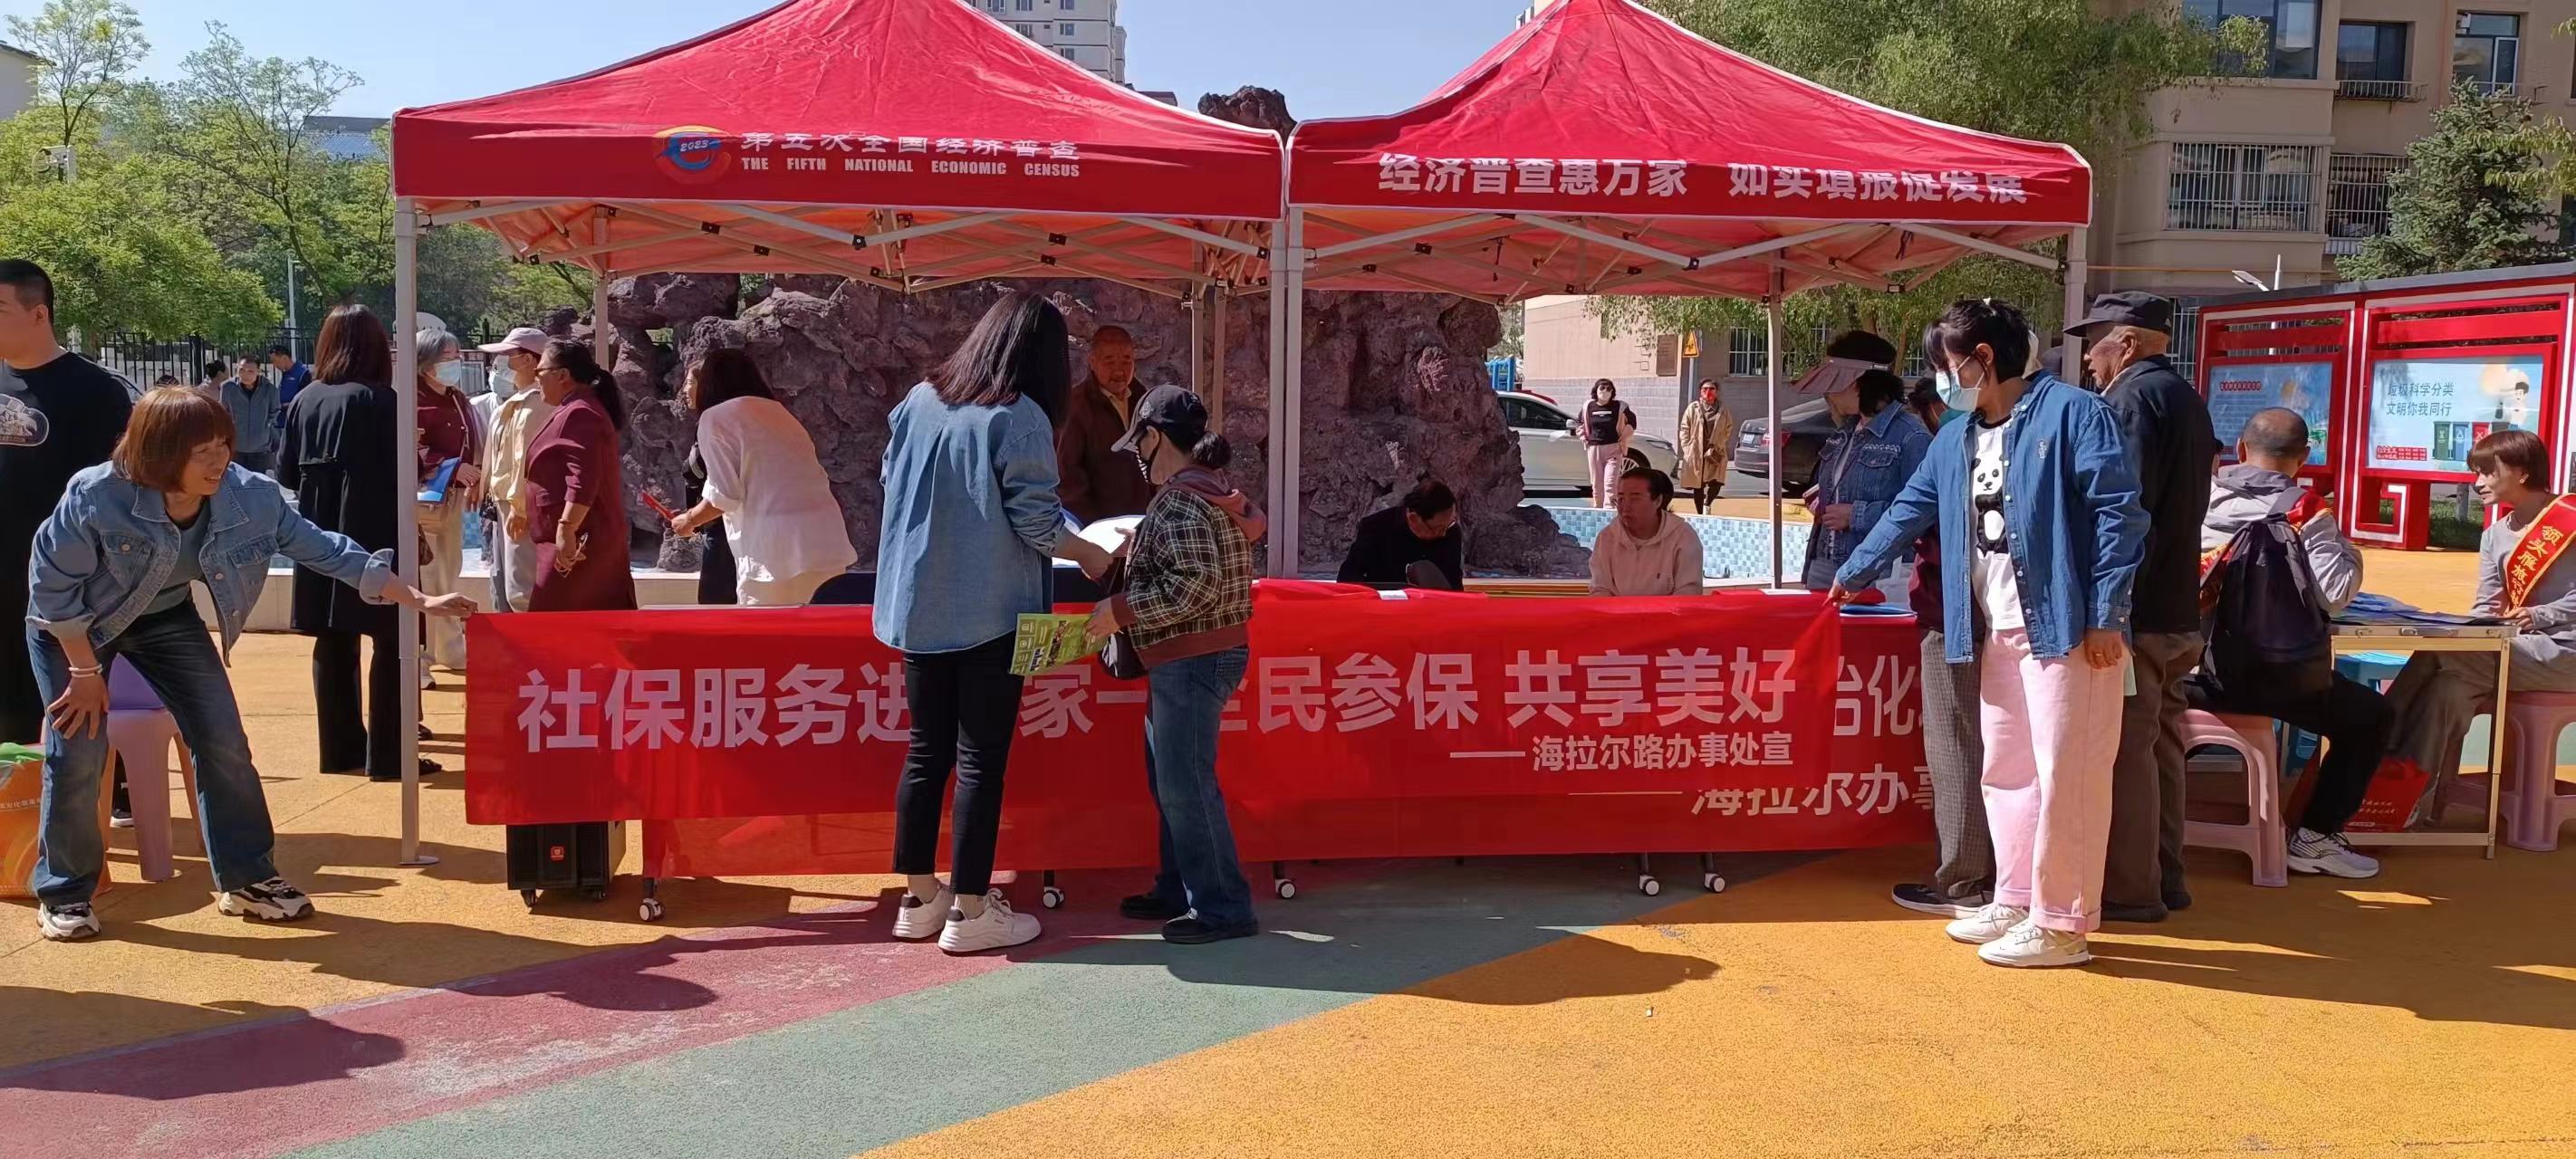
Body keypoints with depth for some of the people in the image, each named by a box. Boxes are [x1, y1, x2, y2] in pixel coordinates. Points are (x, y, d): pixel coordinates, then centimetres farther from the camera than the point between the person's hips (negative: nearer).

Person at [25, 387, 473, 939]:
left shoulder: (249, 497, -24)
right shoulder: (95, 497, -33)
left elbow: (327, 551, -15)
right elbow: (54, 586, -20)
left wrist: (420, 600, -19)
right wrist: (86, 671, -15)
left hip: (166, 618, 4)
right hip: (72, 624, -3)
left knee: (223, 741, -4)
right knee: (80, 753, -9)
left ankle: (246, 878, 8)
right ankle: (63, 894, 11)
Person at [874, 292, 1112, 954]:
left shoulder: (919, 401, 5)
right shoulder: (1019, 417, -12)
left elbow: (891, 485, 15)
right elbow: (1036, 522, -14)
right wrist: (1089, 555, 3)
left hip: (916, 607, 6)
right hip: (989, 613, -6)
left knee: (926, 750, 14)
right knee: (980, 759, 2)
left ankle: (919, 898, 23)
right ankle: (970, 912, 8)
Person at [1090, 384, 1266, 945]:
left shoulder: (1179, 500, -18)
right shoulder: (1211, 489, 13)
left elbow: (1194, 584, -26)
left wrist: (1120, 610, -17)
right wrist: (1136, 544, 18)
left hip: (1193, 660, -11)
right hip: (1196, 657, 11)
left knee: (1185, 783, -6)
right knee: (1169, 776, 18)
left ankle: (1223, 907, 1)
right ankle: (1179, 891, 27)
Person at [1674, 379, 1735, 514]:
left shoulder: (1723, 409, 5)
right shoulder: (1693, 408, 1)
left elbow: (1728, 429, 9)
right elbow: (1684, 429, 3)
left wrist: (1717, 447, 2)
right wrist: (1687, 449, -4)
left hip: (1716, 454, 0)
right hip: (1695, 454, 0)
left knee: (1716, 483, -15)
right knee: (1697, 487, 5)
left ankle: (1707, 503, 13)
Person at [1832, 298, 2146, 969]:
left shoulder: (2071, 413, -8)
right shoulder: (1956, 440, 16)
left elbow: (2119, 513, -13)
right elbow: (1909, 512, 29)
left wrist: (2105, 616, -17)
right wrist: (1854, 574, 36)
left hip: (2065, 629, -8)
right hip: (1997, 633, 8)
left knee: (2066, 776, -5)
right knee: (2006, 771, 13)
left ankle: (2062, 924, 3)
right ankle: (2016, 902, 25)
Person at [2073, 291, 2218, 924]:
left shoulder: (2134, 398, -13)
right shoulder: (2186, 397, 19)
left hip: (2136, 610, -10)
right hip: (2178, 609, 10)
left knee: (2126, 751, -5)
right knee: (2160, 745, 15)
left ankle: (2130, 889, 0)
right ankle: (2164, 878, 23)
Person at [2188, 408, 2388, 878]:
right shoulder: (2305, 510, -6)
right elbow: (2335, 592, -16)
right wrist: (2344, 543, 3)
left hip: (2193, 671, 4)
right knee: (2370, 715, 17)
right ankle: (2314, 837, 12)